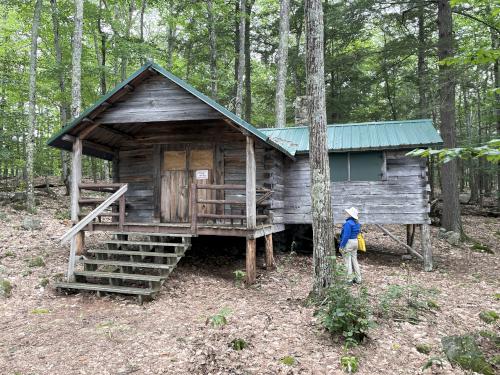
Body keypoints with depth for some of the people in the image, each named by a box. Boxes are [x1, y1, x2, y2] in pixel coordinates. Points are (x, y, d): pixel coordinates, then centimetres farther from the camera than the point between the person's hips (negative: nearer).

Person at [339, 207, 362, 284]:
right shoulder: (357, 223, 7)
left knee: (347, 261, 2)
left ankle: (350, 279, 8)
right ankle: (358, 279, 19)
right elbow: (358, 232, 14)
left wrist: (341, 246, -17)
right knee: (354, 260, 15)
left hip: (348, 243, -9)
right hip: (355, 242, 9)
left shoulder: (348, 223, -20)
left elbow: (346, 236, -23)